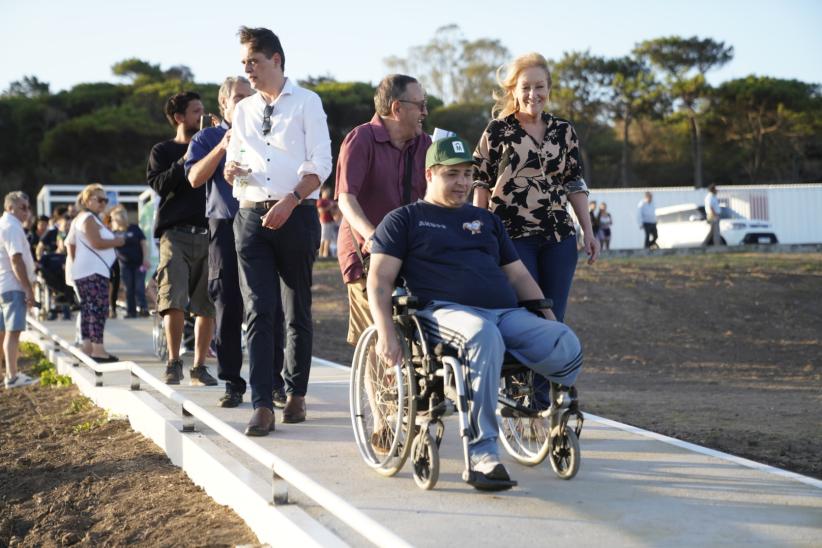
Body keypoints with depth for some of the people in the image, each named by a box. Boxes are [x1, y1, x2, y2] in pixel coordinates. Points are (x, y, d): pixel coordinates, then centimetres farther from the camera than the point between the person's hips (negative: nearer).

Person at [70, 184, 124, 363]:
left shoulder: (83, 218, 21)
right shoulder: (89, 219, -10)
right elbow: (97, 243, -20)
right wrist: (117, 241, -7)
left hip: (85, 271, 11)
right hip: (93, 272, -11)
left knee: (88, 309, 10)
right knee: (99, 309, -14)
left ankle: (87, 347, 12)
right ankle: (98, 349, -18)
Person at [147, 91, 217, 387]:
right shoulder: (162, 151, 11)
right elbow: (159, 185, -5)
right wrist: (185, 161, -10)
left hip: (208, 232, 3)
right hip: (175, 233, -3)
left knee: (207, 306, 0)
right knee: (174, 300, -13)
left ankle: (199, 366, 7)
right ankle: (174, 362, 0)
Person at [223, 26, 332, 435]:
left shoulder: (306, 103, 3)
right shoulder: (242, 111, 17)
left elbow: (321, 164, -5)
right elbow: (231, 167, 22)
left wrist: (291, 201, -18)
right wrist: (230, 171, -3)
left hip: (296, 215, -3)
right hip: (251, 217, 3)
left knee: (297, 312, 6)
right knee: (259, 312, -6)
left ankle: (296, 395, 18)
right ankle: (262, 407, -9)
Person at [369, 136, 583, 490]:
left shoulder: (486, 220, 32)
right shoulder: (404, 220, 17)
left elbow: (518, 275, 30)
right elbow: (379, 280, 6)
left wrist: (549, 321, 15)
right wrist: (385, 332, -11)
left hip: (508, 314, 5)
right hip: (445, 311, -4)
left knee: (567, 347, -26)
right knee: (484, 337, -42)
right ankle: (482, 453, -36)